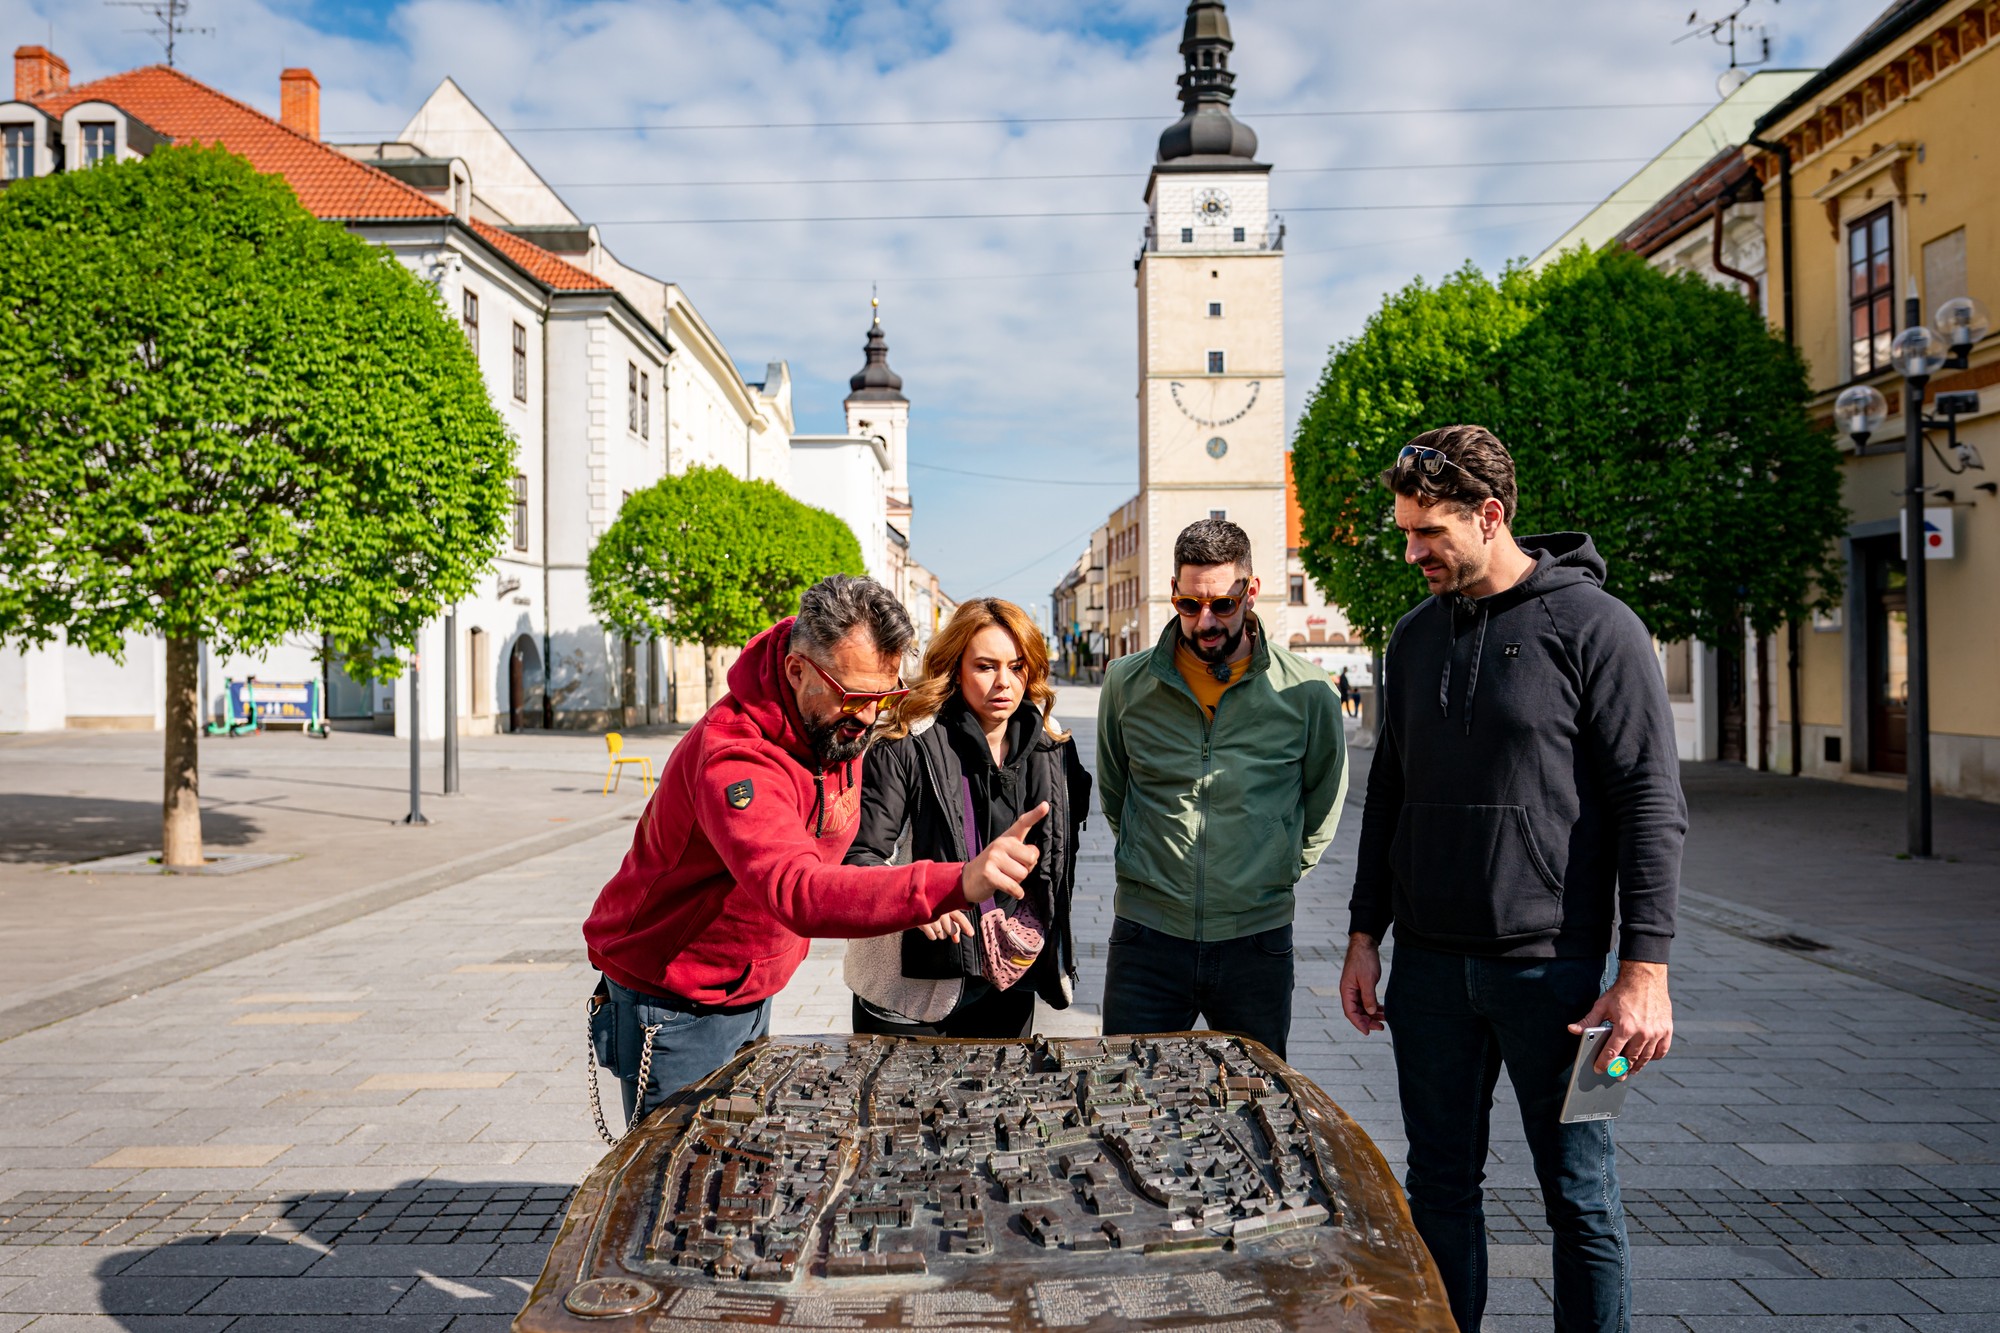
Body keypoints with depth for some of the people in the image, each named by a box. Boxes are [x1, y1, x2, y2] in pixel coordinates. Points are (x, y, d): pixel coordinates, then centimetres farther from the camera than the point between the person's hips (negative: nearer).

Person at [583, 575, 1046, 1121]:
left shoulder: (839, 722, -7)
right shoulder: (734, 757, -34)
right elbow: (798, 893, -51)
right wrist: (958, 882, -62)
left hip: (752, 994, 7)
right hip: (677, 1009, -7)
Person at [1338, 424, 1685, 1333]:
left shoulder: (1593, 626, -8)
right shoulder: (1416, 635, 10)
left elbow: (1652, 804, -10)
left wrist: (1643, 968, -15)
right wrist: (1364, 934, 12)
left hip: (1550, 966, -5)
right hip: (1428, 966, 5)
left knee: (1579, 1198, 8)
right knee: (1440, 1186, 14)